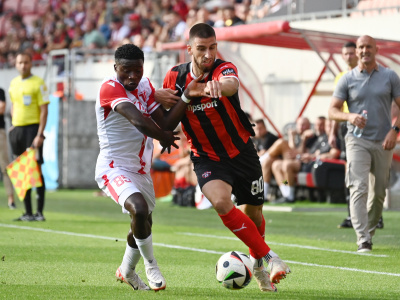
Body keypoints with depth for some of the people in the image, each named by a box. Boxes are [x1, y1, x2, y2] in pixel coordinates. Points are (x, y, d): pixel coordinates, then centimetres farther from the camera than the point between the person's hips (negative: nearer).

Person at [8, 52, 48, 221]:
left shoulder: (38, 83, -6)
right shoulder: (13, 83, 13)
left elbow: (44, 110, -10)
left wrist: (40, 134, -17)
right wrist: (13, 125, 12)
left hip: (32, 128, -6)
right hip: (17, 129, 6)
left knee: (36, 169, -8)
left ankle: (40, 212, -5)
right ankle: (28, 212, 9)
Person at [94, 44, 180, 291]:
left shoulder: (146, 86, 5)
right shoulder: (110, 88, -20)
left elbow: (161, 120, 2)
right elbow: (139, 121, -30)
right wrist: (165, 137, -18)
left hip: (141, 169, 8)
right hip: (113, 167, -8)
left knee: (144, 224, 21)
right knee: (140, 209, -31)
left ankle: (127, 271, 47)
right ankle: (151, 266, -9)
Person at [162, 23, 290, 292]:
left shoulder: (224, 69, -16)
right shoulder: (175, 78, -7)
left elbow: (232, 84, -44)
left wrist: (217, 85, -67)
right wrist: (186, 96, -12)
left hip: (242, 152, 0)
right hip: (207, 158, 0)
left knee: (253, 214, 10)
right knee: (221, 202, -28)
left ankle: (257, 263, 41)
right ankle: (269, 257, -16)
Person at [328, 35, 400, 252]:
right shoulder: (347, 79, 3)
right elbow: (332, 110, 3)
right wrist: (349, 116, -17)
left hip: (382, 143, 2)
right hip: (357, 142, -2)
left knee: (379, 192, 8)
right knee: (359, 188, -16)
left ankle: (369, 232, 28)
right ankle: (363, 241, -22)